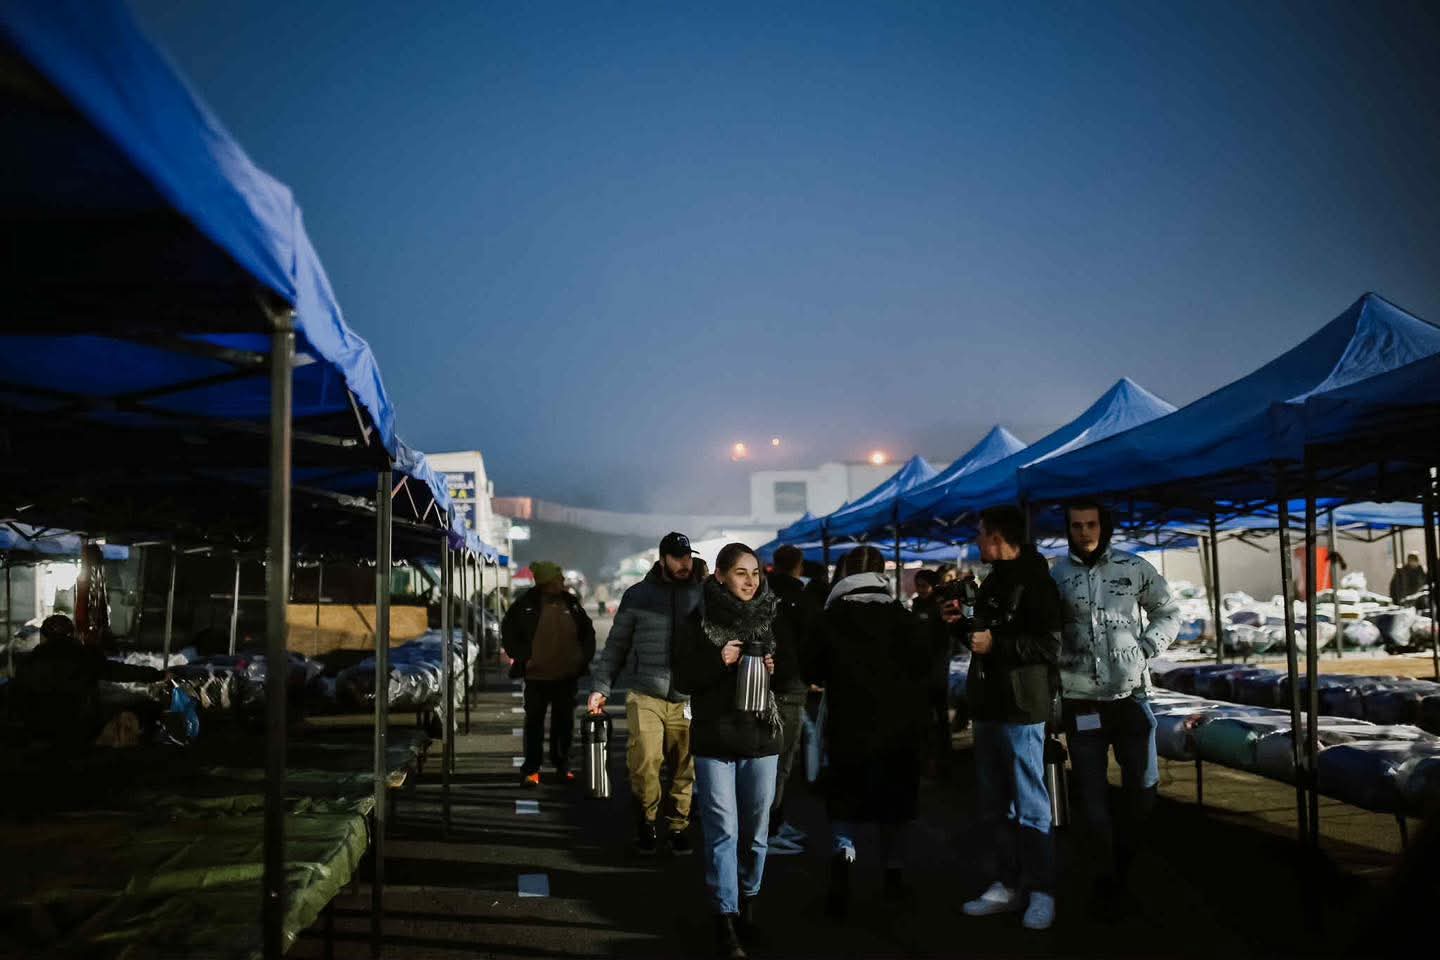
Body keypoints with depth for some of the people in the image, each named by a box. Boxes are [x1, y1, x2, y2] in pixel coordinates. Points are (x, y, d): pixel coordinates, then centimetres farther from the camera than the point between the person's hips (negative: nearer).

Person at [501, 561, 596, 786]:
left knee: (564, 721, 10)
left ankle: (562, 765, 23)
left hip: (567, 675, 3)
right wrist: (522, 657, -6)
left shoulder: (571, 603, 4)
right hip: (537, 675, -3)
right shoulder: (526, 604, -7)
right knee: (534, 722, 2)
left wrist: (584, 656, 7)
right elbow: (508, 631, 1)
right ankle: (531, 769, 10)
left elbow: (588, 631, 17)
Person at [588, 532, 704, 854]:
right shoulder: (638, 595, 6)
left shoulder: (703, 596, 6)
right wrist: (600, 688, 4)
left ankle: (677, 826, 24)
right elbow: (616, 645, 10)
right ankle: (646, 821, 13)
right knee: (644, 763, -12)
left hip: (690, 700, 1)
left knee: (685, 770, 4)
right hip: (646, 698, -1)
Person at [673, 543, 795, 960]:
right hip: (715, 738, -2)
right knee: (723, 830, -2)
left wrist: (776, 669, -12)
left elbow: (792, 670, 9)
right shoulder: (698, 620, -5)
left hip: (762, 737, 3)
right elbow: (683, 677, -4)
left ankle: (748, 902, 30)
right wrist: (718, 662, -20)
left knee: (756, 829, 12)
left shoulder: (775, 617, 2)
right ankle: (726, 918, 5)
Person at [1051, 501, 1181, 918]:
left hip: (1131, 696, 1)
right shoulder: (1055, 575, -1)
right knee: (1092, 795, 2)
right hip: (1081, 701, -1)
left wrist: (1146, 649, -1)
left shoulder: (1134, 568, 2)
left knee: (1142, 789, 8)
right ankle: (1106, 879, 15)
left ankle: (1124, 866, 29)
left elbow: (1168, 612, 13)